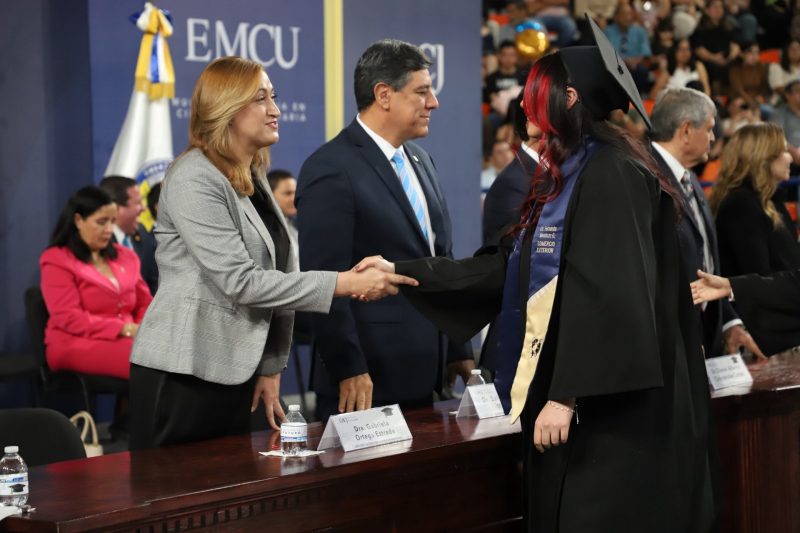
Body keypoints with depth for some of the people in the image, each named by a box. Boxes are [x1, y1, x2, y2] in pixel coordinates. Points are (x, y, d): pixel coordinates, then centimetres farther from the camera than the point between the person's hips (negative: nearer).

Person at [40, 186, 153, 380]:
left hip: (125, 339, 6)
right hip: (76, 344, -6)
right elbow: (68, 318, -9)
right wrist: (125, 329, -19)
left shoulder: (125, 257, 21)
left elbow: (145, 304, 22)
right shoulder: (57, 261, 2)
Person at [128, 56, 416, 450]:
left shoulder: (252, 178, 14)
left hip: (234, 372, 8)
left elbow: (276, 272, 16)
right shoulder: (194, 178, -14)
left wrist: (270, 368, 10)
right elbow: (240, 282, -21)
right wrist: (344, 283, -21)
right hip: (182, 373, -8)